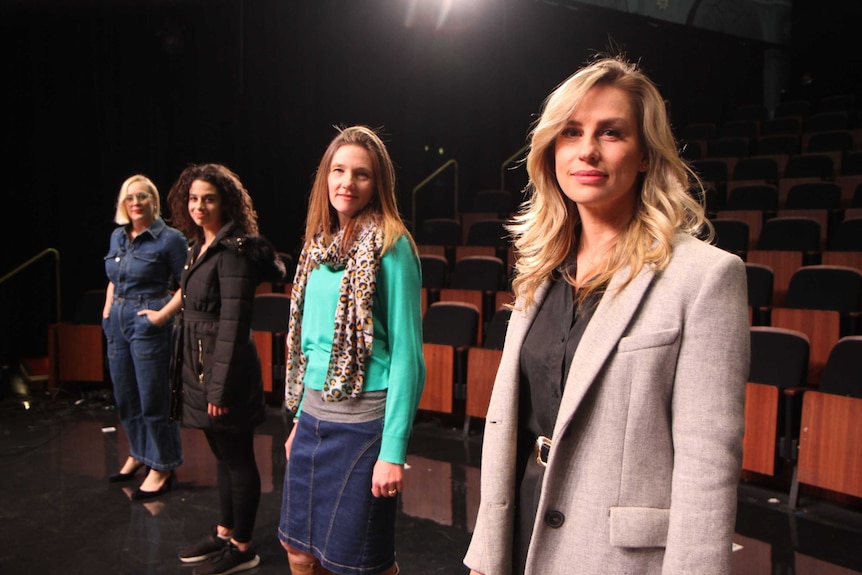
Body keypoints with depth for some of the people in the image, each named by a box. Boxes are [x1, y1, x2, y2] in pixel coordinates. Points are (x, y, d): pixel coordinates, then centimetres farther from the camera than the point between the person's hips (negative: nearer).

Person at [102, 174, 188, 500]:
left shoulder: (169, 239, -9)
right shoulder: (117, 237, 11)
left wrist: (163, 313, -17)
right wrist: (107, 314, 12)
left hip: (150, 325, -7)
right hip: (118, 323, 7)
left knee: (153, 398, -1)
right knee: (125, 396, 16)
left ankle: (161, 467, 13)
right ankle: (138, 454, 35)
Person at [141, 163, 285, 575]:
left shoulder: (233, 250, -17)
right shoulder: (200, 247, 11)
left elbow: (233, 322, -21)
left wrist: (220, 386, -22)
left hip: (224, 370, -9)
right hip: (200, 367, 9)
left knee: (237, 458, 5)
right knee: (222, 455, 20)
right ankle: (224, 532, 35)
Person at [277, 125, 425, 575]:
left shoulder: (390, 247, -12)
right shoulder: (319, 244, 9)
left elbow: (407, 353, -15)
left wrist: (394, 450, -18)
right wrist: (300, 418, 15)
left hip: (364, 420, -7)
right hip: (315, 415, 7)